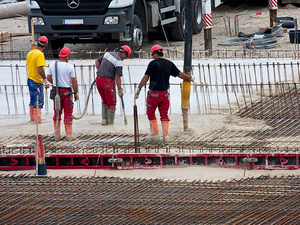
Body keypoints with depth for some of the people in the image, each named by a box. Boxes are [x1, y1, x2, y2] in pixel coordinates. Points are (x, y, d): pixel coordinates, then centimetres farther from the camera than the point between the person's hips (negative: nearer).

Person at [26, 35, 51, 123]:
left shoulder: (30, 53, 7)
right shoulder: (40, 55, -19)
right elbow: (40, 69, -26)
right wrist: (45, 80, -23)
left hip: (30, 79, 8)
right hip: (37, 81, -8)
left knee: (32, 100, 19)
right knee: (39, 102, -3)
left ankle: (32, 117, 28)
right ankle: (38, 120, -2)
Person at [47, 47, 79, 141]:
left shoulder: (52, 65, 1)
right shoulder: (70, 67, -12)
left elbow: (48, 78, 10)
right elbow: (74, 81, -10)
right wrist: (76, 92, 0)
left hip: (56, 91, 4)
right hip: (67, 92, -4)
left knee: (57, 113, 12)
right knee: (68, 113, 4)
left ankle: (57, 134, 13)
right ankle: (69, 134, 6)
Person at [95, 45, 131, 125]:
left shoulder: (107, 54, 10)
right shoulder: (119, 61, -11)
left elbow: (97, 61, 22)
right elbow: (117, 77, -14)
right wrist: (120, 90, -9)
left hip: (98, 79, 7)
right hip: (108, 81, -7)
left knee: (105, 100, 22)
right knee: (111, 103, 6)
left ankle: (104, 120, 18)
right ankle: (110, 123, 9)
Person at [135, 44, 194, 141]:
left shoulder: (153, 63, -10)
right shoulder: (169, 64, 3)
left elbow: (146, 78, -13)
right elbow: (180, 74, 8)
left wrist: (138, 89, -10)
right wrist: (190, 78, 26)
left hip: (154, 93, -4)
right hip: (165, 93, 4)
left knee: (151, 113, 11)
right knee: (164, 114, 12)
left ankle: (155, 134, 7)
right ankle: (166, 134, 7)